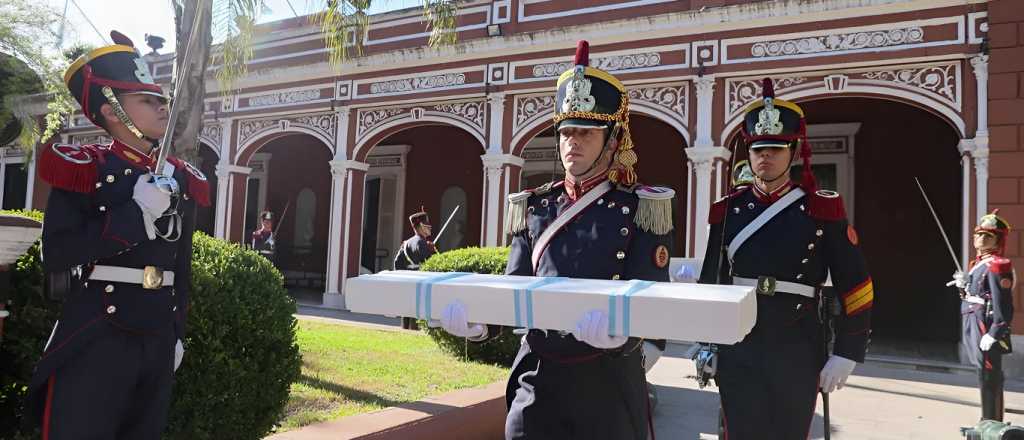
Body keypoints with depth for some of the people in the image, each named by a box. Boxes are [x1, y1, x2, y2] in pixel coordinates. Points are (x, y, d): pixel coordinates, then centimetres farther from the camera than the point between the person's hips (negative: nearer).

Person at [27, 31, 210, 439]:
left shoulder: (181, 178, 10)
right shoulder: (82, 167, -5)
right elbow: (57, 254, -15)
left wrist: (177, 333, 14)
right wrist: (137, 213, -20)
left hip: (158, 339, 5)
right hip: (94, 341, -5)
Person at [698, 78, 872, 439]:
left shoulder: (822, 209, -2)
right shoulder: (728, 210, 3)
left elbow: (855, 287, -2)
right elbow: (709, 282, 10)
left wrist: (846, 354, -6)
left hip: (798, 352, -1)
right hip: (738, 351, 1)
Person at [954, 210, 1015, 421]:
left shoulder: (998, 265, -14)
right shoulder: (980, 263, 15)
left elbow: (1003, 305, -19)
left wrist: (993, 334, -22)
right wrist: (964, 285, 2)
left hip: (986, 329, -10)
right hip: (975, 327, 10)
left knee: (988, 376, -4)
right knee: (988, 375, 18)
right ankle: (989, 422, 30)